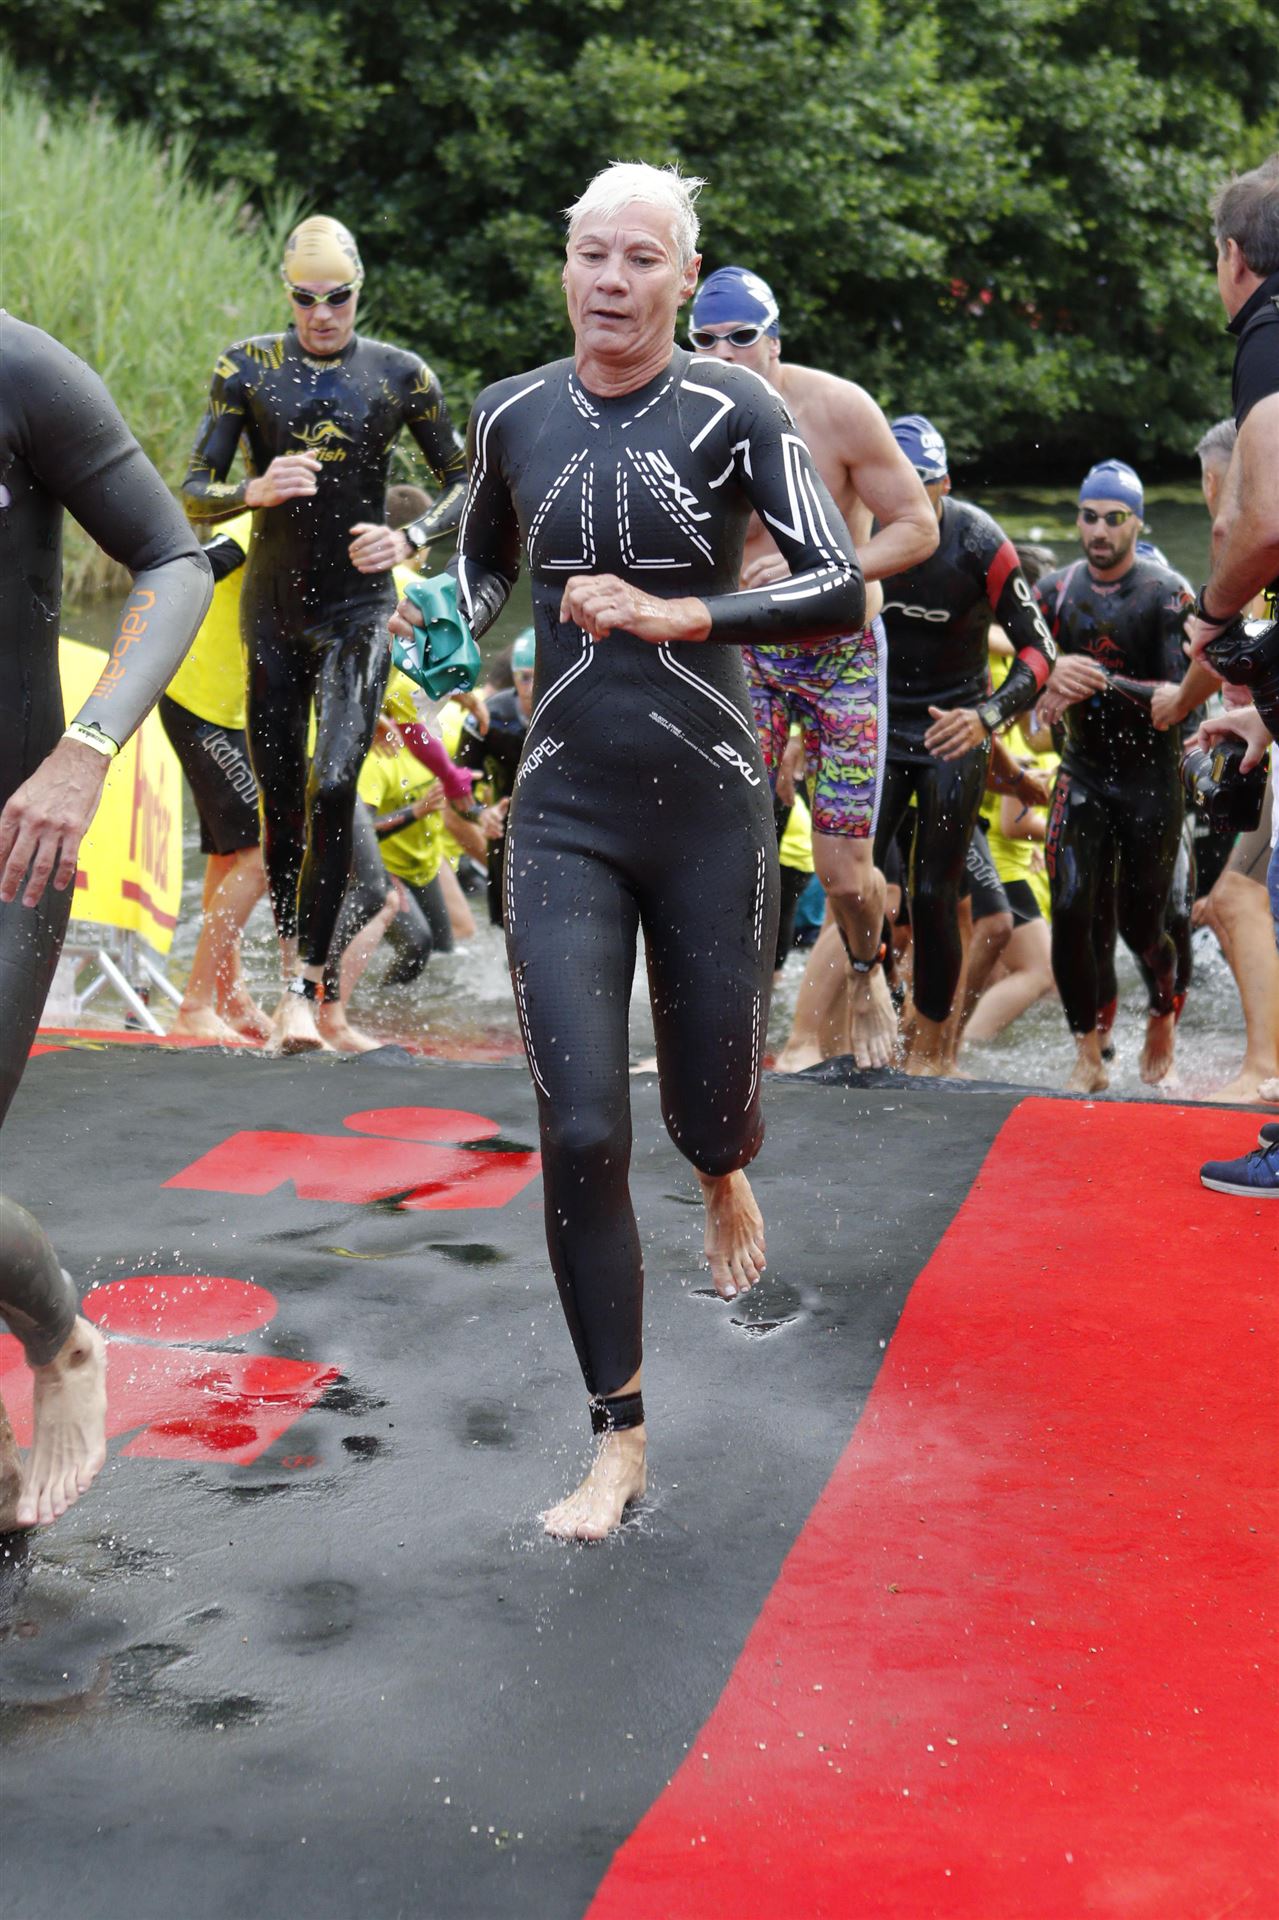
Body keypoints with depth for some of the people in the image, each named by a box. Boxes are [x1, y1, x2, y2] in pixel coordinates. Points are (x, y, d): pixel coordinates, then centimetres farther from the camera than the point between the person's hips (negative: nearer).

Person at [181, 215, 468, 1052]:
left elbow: (466, 481, 6)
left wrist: (409, 538, -13)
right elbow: (194, 493, 0)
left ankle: (306, 986, -13)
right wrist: (255, 490, -22)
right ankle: (291, 961, 27)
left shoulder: (401, 375, -1)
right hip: (272, 611, 2)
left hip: (359, 611, -2)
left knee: (333, 787, -17)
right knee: (280, 800, 7)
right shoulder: (246, 367, 1)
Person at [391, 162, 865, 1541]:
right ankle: (618, 1441, 7)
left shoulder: (734, 412, -6)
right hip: (564, 817, 2)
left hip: (709, 814, -1)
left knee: (707, 1114, 10)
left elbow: (840, 592, -14)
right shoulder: (511, 415, 4)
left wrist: (673, 615, -22)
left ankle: (724, 1176, 52)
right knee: (579, 1134, -9)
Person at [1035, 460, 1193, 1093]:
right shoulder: (1056, 589, 2)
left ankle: (1163, 1017, 35)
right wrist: (1049, 688, -25)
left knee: (1139, 924, 3)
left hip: (1152, 778, -2)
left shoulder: (1167, 594, -11)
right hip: (1083, 773, 3)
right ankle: (1087, 1059, -1)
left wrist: (1102, 681, -31)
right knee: (1070, 912, -12)